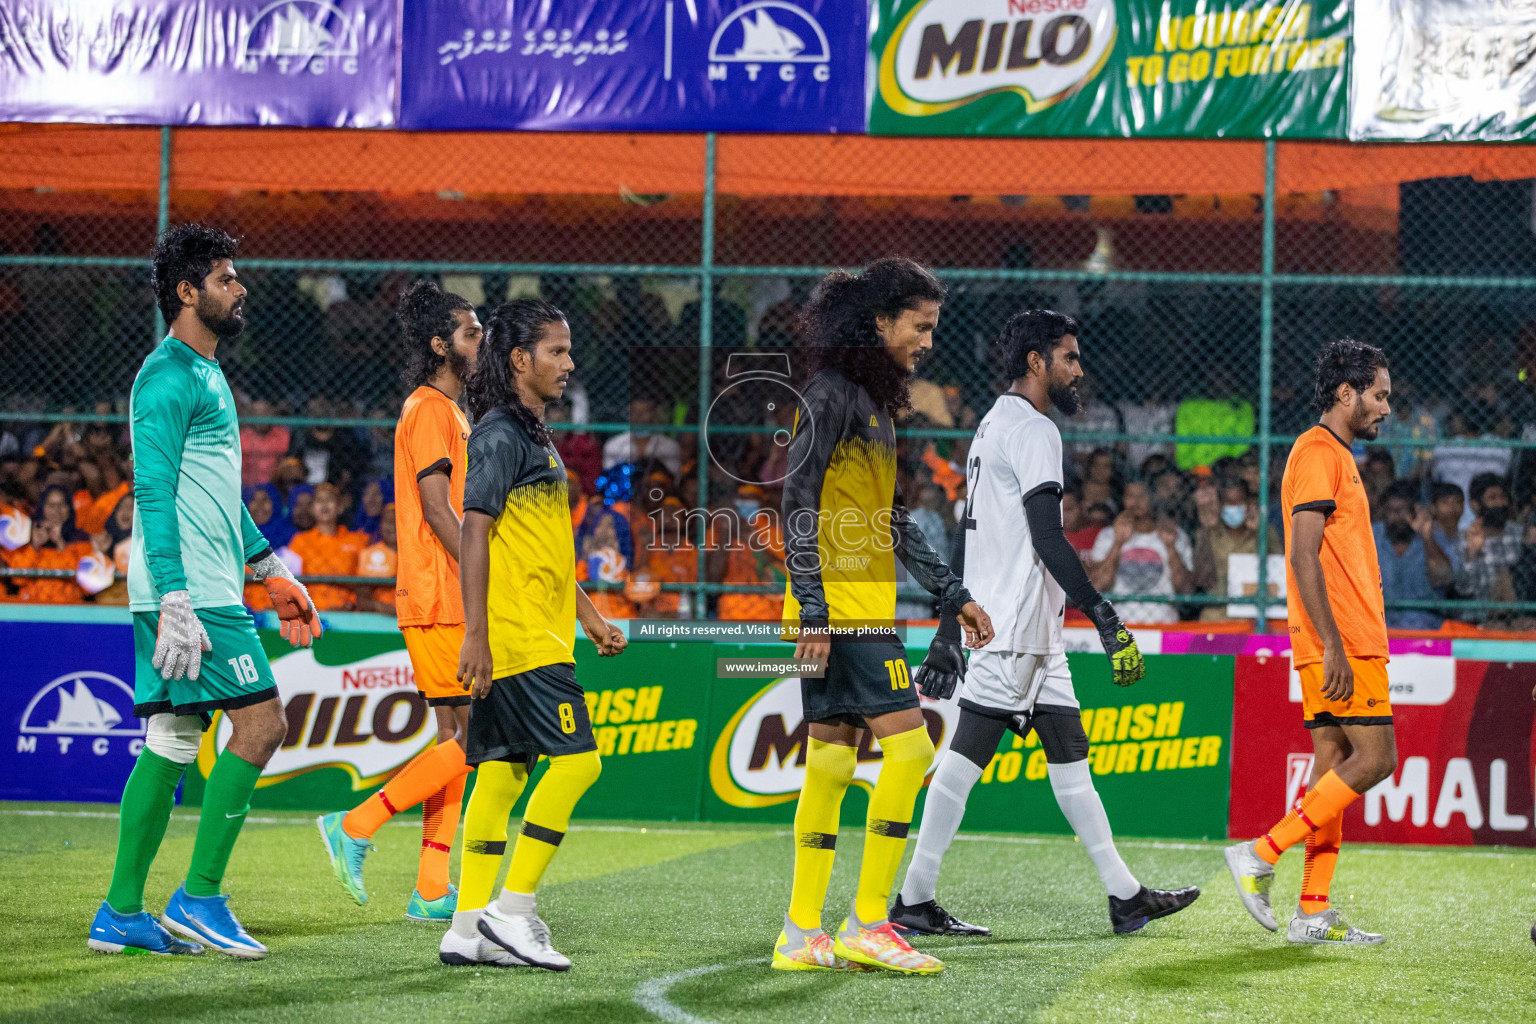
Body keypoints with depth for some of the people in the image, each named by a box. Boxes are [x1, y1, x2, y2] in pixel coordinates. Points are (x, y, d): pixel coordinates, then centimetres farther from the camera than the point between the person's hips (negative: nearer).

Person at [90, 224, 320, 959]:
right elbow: (153, 495, -18)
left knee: (171, 743, 8)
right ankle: (199, 898, -7)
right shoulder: (168, 378, -12)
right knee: (260, 723, -11)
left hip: (205, 591, 10)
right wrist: (175, 603, -24)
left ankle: (121, 914, 8)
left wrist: (273, 572, 29)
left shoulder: (206, 375, 20)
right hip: (191, 593, -10)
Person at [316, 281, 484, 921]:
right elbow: (437, 510, -18)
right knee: (469, 737, -12)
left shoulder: (449, 411, 21)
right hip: (440, 603, -10)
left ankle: (431, 892, 6)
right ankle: (355, 828, -7)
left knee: (458, 741, 7)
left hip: (453, 603, 10)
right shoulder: (428, 410, -10)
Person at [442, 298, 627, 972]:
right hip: (516, 637, -10)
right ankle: (511, 910, -8)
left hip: (541, 633, 10)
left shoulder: (535, 437, 19)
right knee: (575, 759, -12)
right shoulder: (500, 436, -11)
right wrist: (475, 634, -21)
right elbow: (474, 535, -17)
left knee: (503, 770, 7)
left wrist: (589, 615, 24)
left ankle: (470, 927, 7)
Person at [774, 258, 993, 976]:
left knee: (830, 763, 8)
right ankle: (866, 924, -8)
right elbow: (796, 505, -16)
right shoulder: (831, 395, -10)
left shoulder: (875, 401, 18)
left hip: (865, 612, 9)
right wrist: (811, 605, -21)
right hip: (837, 610, -9)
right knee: (908, 746, -11)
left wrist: (953, 594, 23)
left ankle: (802, 934, 10)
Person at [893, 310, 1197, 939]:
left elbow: (963, 540, 21)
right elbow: (1048, 539, -20)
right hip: (1013, 627, -10)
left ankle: (1124, 897, 10)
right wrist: (1106, 620, -19)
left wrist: (949, 634, 22)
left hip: (1034, 635, 10)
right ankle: (913, 900, -7)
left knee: (1070, 755, 9)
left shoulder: (993, 426, 19)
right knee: (965, 758, -8)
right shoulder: (1032, 430, -11)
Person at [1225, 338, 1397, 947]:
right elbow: (1303, 556, -18)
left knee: (1335, 766, 6)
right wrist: (1333, 645, -22)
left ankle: (1314, 912, 5)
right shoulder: (1318, 453, -10)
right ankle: (1262, 856, -10)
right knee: (1374, 758, -11)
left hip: (1346, 643, 10)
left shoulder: (1334, 456, 21)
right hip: (1340, 644, -10)